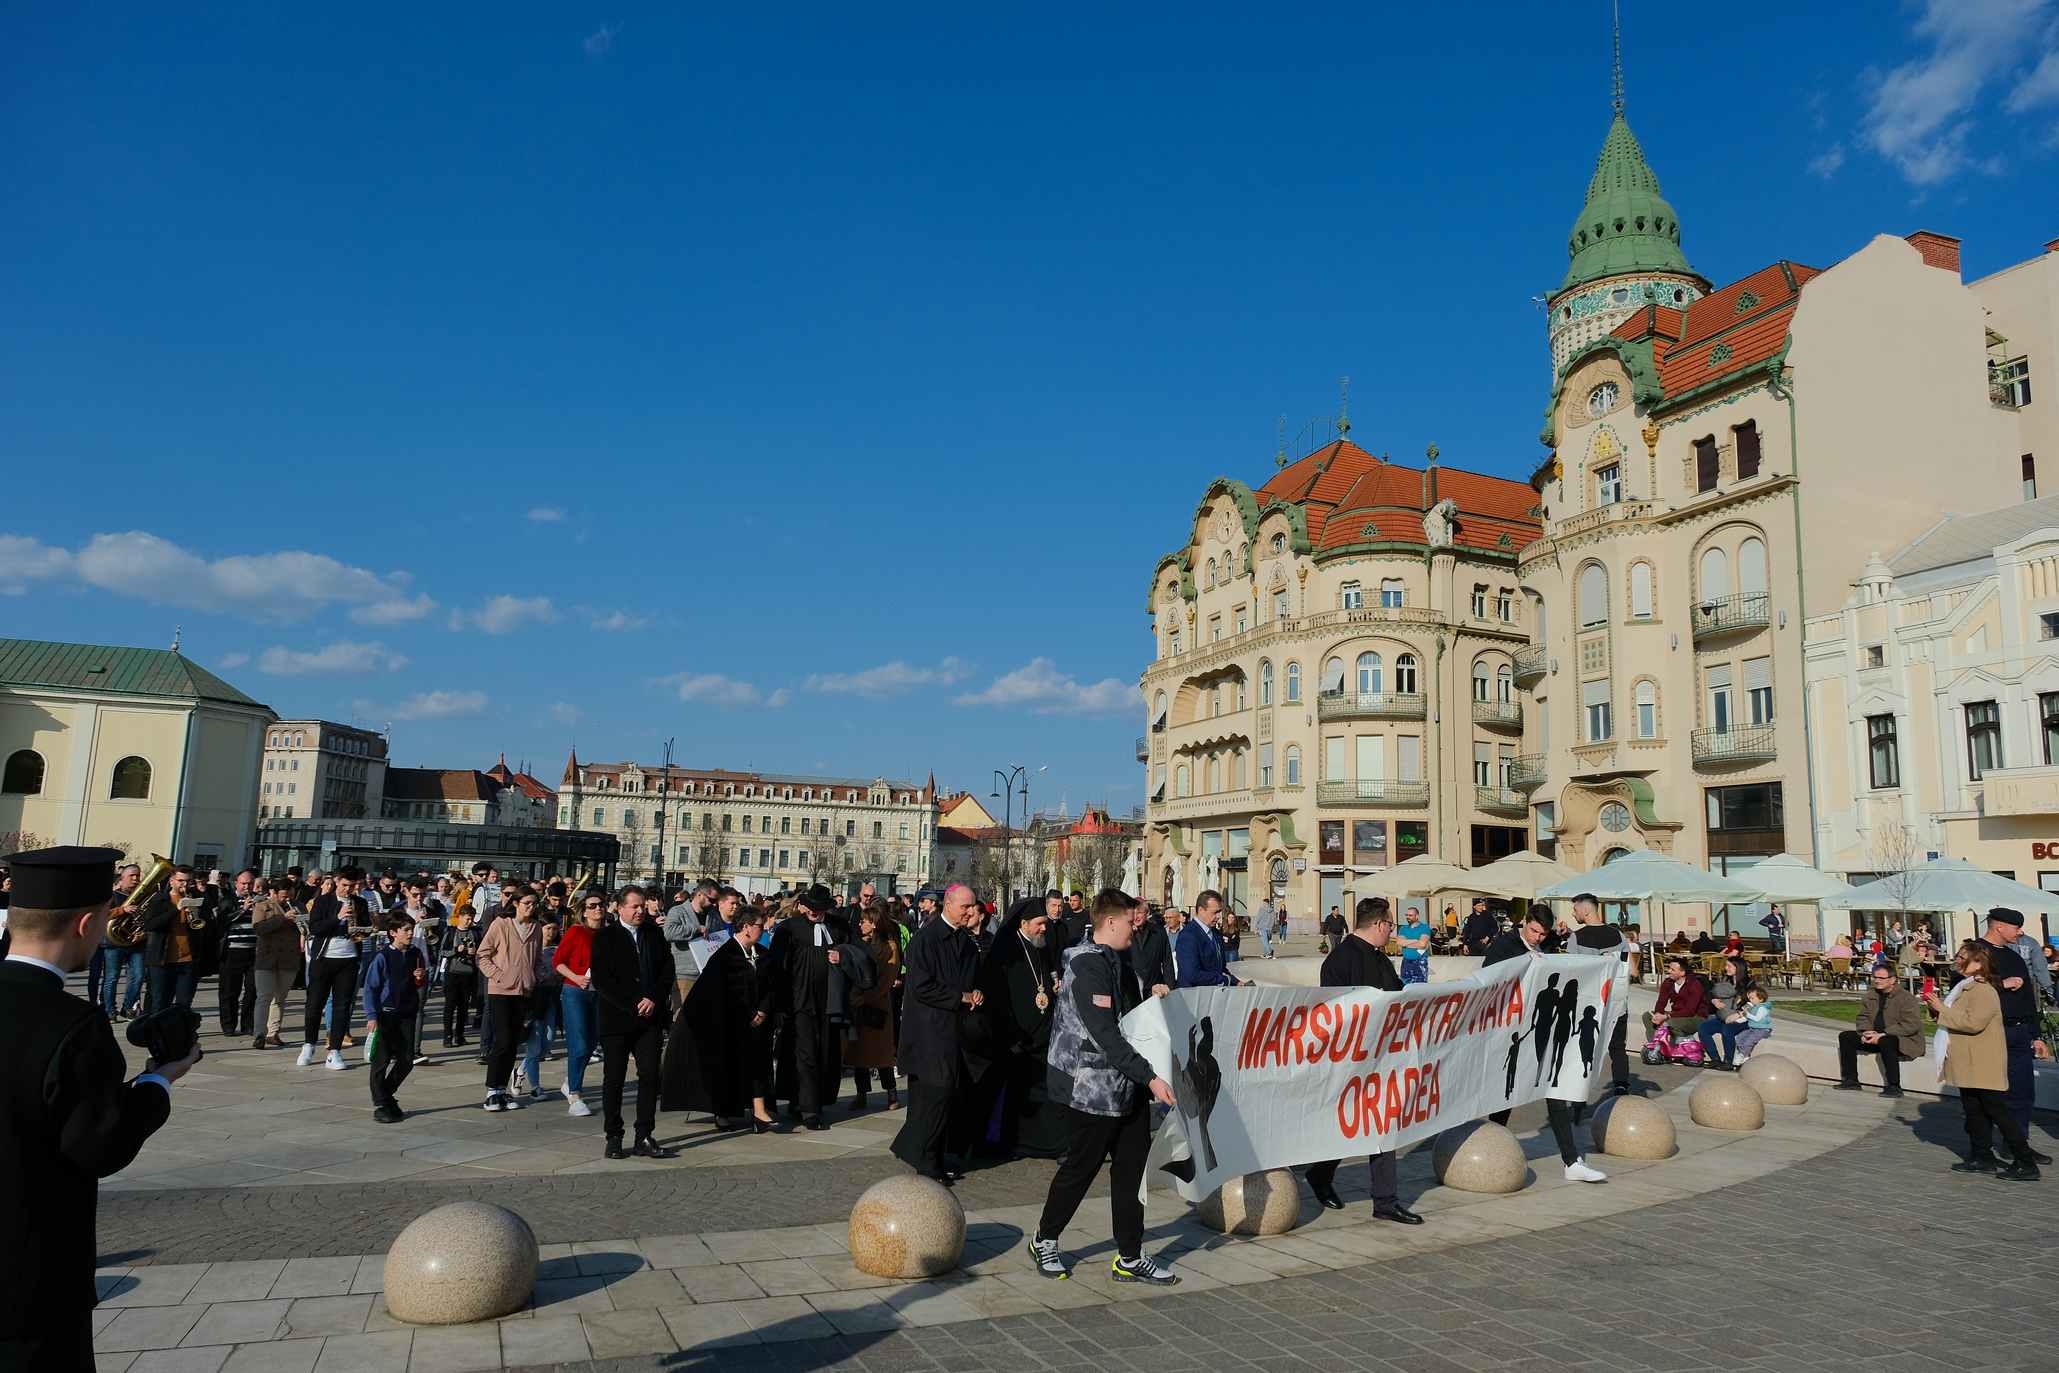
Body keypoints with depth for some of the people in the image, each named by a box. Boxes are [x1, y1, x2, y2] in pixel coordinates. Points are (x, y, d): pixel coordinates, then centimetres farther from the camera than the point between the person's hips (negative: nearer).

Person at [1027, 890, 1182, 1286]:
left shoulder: (1115, 963, 13)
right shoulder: (1088, 967, -20)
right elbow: (1105, 1036, -25)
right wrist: (1150, 1077, -26)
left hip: (1127, 1088, 9)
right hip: (1093, 1087, -9)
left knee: (1132, 1167, 10)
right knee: (1080, 1167, 6)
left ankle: (1130, 1258, 20)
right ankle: (1044, 1241, 26)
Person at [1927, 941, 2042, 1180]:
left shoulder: (1983, 991, -18)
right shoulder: (1965, 987, 14)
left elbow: (1973, 1022, -28)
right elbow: (1957, 1017, 23)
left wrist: (1942, 1009, -22)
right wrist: (1937, 1006, 6)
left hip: (1983, 1066, -10)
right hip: (1969, 1064, 10)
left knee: (1997, 1111, -6)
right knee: (1974, 1111, 13)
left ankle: (2025, 1163, 0)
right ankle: (1981, 1157, 20)